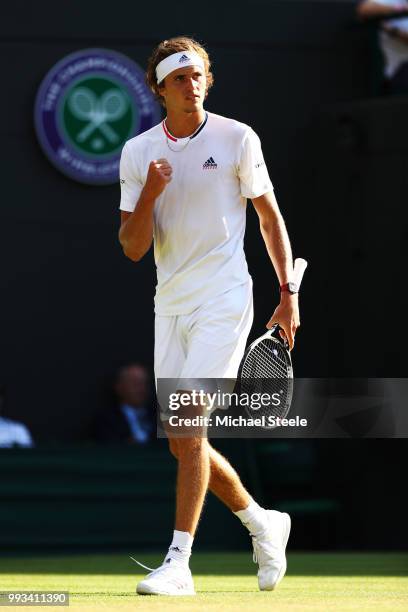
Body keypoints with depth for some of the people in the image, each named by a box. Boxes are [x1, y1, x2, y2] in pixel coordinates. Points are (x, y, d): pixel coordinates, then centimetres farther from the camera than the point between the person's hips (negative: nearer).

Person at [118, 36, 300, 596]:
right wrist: (150, 194, -16)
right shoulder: (138, 152, 3)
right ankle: (263, 523, 29)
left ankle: (178, 564, -12)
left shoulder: (237, 139, -4)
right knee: (181, 440, 8)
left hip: (223, 301, -5)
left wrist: (289, 293, 4)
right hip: (170, 304, 5)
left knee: (188, 426, -15)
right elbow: (133, 249, 1)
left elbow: (270, 215, 6)